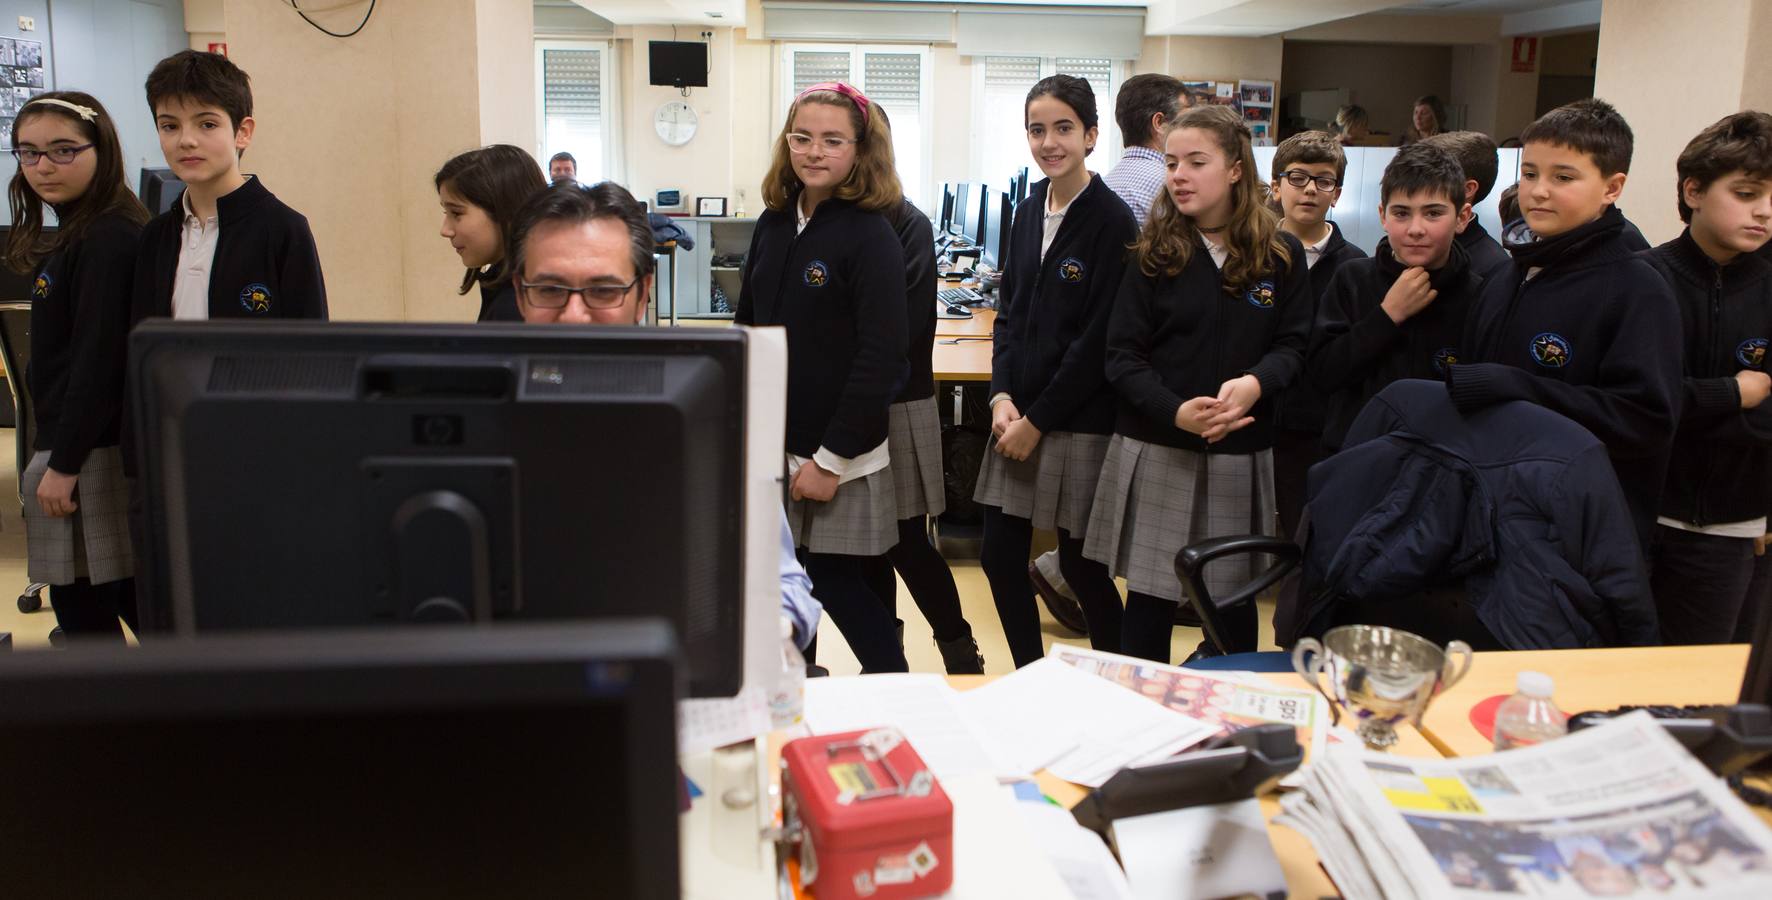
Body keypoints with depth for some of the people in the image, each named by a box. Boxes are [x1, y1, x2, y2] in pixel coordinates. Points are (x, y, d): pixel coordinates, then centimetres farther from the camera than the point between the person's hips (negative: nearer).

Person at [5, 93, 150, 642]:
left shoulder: (106, 240, -16)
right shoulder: (74, 236, 15)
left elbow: (99, 359, -20)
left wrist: (64, 463, -19)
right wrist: (53, 453, 17)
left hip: (95, 451, -10)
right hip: (68, 444, 10)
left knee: (84, 609, -4)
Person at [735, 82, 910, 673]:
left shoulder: (871, 236, -11)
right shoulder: (774, 223, 7)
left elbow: (881, 357, -15)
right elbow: (746, 326, 14)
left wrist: (830, 458, -16)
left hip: (838, 452, -5)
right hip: (770, 446, 5)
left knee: (836, 580, 2)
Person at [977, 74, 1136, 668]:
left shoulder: (1112, 220, -10)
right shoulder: (1029, 211, 10)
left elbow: (1099, 338, -14)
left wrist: (1038, 421, -13)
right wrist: (1002, 396, -2)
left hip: (1078, 423, -6)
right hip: (1017, 416, 6)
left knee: (1080, 565, 4)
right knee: (1000, 556, 7)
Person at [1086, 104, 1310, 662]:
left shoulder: (1281, 256, 2)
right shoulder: (1153, 253, -1)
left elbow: (1291, 345, 5)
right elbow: (1123, 356, -4)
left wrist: (1255, 383, -18)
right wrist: (1177, 411, -21)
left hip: (1241, 455, 1)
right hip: (1155, 450, -1)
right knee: (1150, 597, 5)